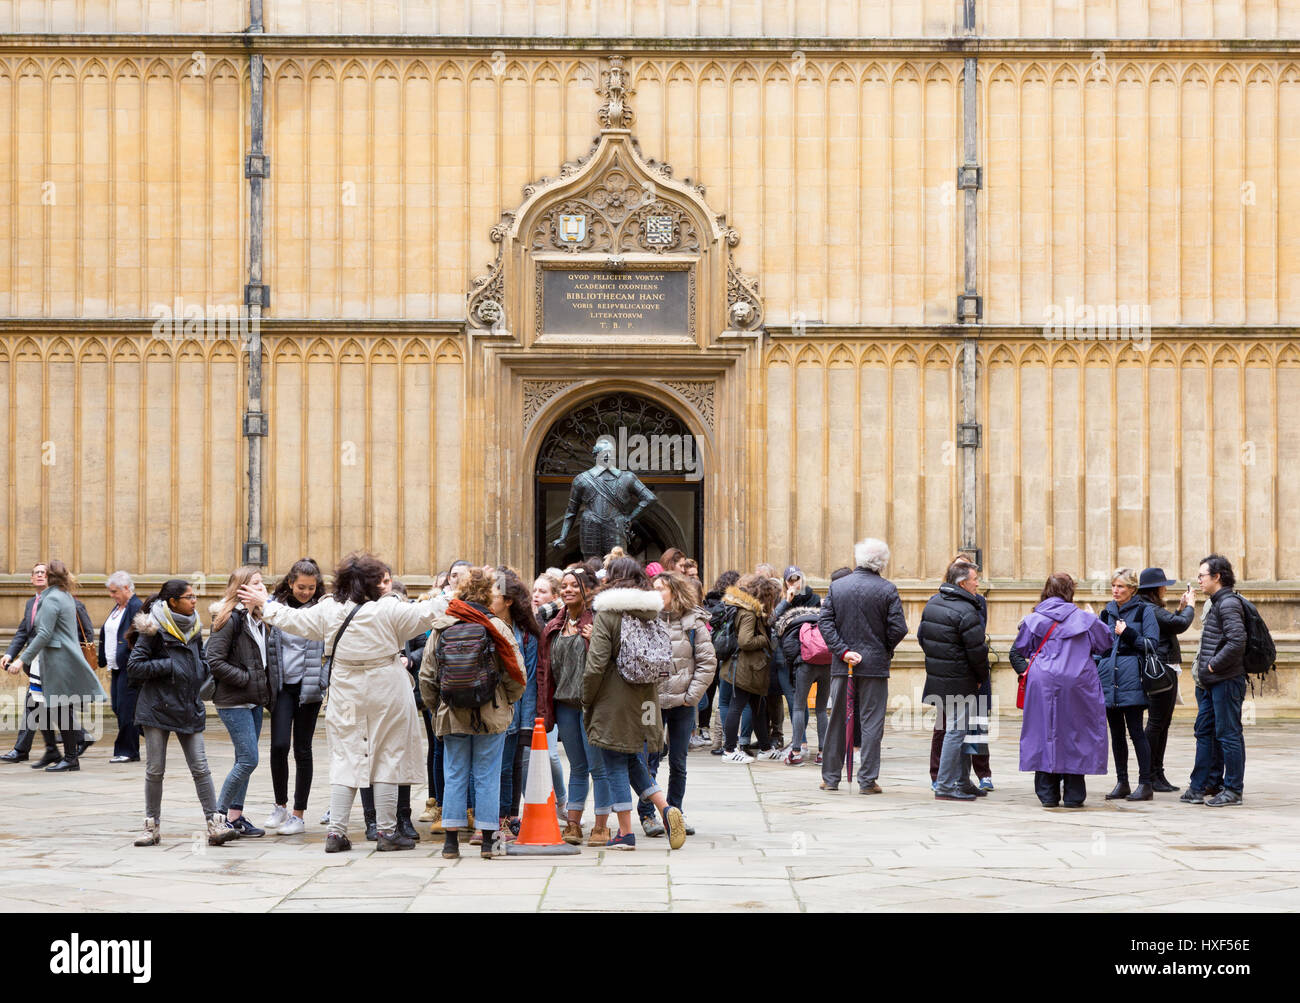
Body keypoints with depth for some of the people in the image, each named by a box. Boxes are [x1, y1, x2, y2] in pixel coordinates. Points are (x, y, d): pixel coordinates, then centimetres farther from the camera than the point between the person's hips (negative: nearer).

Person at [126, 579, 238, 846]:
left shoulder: (193, 627, 9)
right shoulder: (153, 630, -8)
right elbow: (134, 667, -12)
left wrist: (204, 671, 5)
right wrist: (168, 666, -15)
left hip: (189, 708, 4)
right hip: (158, 707, -4)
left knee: (200, 768, -2)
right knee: (155, 770, 4)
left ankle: (215, 824, -5)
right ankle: (152, 825, 15)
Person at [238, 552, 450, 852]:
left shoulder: (328, 611, -2)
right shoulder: (389, 611, -14)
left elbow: (292, 619, 10)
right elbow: (427, 614, -7)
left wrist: (264, 602, 28)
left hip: (346, 699, 3)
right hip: (386, 696, -3)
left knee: (344, 759, 9)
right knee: (387, 758, 4)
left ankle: (336, 831, 6)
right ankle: (387, 832, 6)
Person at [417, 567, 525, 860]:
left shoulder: (439, 627, 0)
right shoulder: (496, 627, -6)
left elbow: (426, 675, 4)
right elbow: (517, 674, -4)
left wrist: (435, 706, 17)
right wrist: (507, 702, 13)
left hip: (452, 716, 2)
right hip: (491, 715, -2)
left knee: (455, 775, 8)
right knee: (487, 775, 4)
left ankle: (451, 839, 6)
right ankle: (488, 840, 6)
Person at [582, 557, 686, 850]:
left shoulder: (606, 614, -11)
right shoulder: (653, 612, 6)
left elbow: (596, 664, -14)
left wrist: (586, 701, -2)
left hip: (613, 701, -6)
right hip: (645, 700, 6)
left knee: (616, 766, 3)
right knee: (632, 761, 19)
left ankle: (626, 833, 5)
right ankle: (666, 808, 1)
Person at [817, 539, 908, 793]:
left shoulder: (836, 587, 3)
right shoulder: (887, 589, -7)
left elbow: (825, 623, -3)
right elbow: (899, 629, -9)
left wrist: (843, 651, -6)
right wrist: (884, 649, 7)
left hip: (842, 666, 3)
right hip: (875, 665, -3)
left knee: (837, 720, 12)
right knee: (872, 722, 2)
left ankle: (831, 777, 18)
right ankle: (867, 780, 1)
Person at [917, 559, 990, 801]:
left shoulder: (932, 603, 9)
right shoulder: (966, 612, -18)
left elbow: (922, 636, 18)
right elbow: (977, 651, -18)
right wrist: (981, 678, -2)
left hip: (937, 678, 9)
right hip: (959, 682, -9)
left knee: (960, 730, 16)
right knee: (956, 731, -4)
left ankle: (962, 782, 21)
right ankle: (946, 786, -4)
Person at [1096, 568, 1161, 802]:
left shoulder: (1144, 611, 1)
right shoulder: (1107, 612, 17)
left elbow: (1152, 644, -3)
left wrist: (1129, 634, -15)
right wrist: (1095, 674, 16)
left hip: (1131, 678, -6)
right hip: (1109, 676, 6)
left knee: (1136, 731, -7)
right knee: (1116, 733, 8)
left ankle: (1145, 783, -2)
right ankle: (1121, 783, 13)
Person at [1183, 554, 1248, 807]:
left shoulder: (1229, 604, -15)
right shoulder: (1215, 603, 16)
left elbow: (1236, 641, -25)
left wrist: (1214, 665, -17)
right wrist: (1203, 670, 13)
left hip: (1227, 681, -10)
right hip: (1211, 682, 10)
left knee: (1228, 734, -3)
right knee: (1205, 732, 13)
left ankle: (1233, 790, 3)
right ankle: (1205, 786, 20)